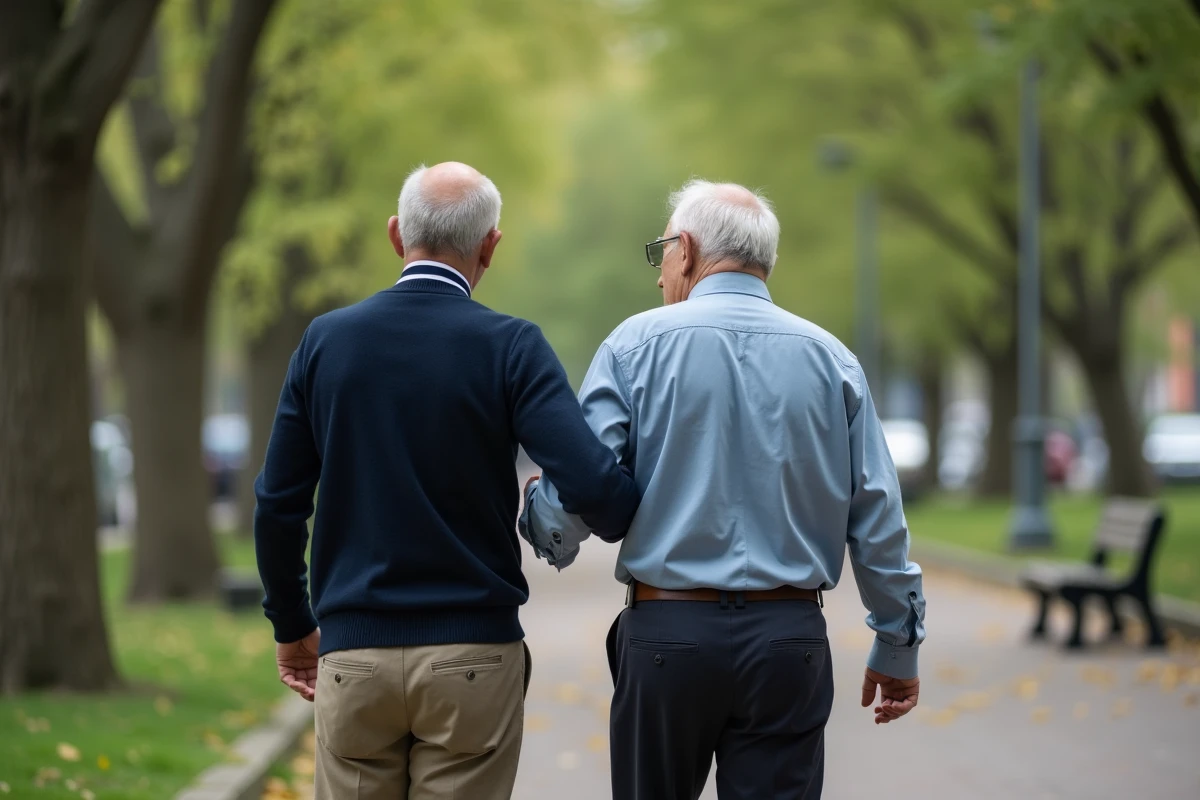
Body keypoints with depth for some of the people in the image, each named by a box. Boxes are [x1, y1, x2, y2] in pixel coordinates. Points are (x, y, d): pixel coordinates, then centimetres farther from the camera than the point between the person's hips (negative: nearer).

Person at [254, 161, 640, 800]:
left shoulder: (326, 340, 3)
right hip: (472, 656, -2)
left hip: (354, 653, 2)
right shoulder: (509, 347, -6)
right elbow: (588, 483, -16)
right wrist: (627, 522, 7)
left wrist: (292, 626, 19)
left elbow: (278, 503, 5)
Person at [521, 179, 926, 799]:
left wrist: (537, 512, 15)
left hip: (667, 632, -1)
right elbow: (877, 518, 4)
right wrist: (898, 645, 13)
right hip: (790, 638, 1)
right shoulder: (829, 358, 6)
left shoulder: (636, 344, -1)